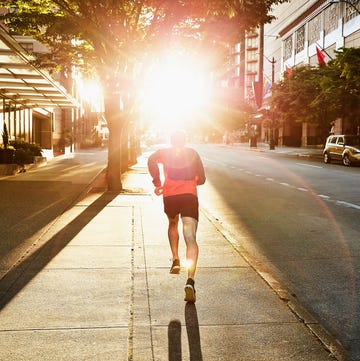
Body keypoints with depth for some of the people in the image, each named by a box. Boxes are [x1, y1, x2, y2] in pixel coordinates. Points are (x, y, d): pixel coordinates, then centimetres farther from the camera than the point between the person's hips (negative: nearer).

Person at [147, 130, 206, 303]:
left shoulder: (164, 152, 17)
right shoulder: (193, 153, 18)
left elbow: (151, 160, -5)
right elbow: (201, 179, 19)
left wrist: (157, 182, 1)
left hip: (170, 195, 1)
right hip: (190, 195, -1)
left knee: (173, 224, 34)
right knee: (191, 239, -12)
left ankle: (175, 260, 27)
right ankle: (190, 281, -28)